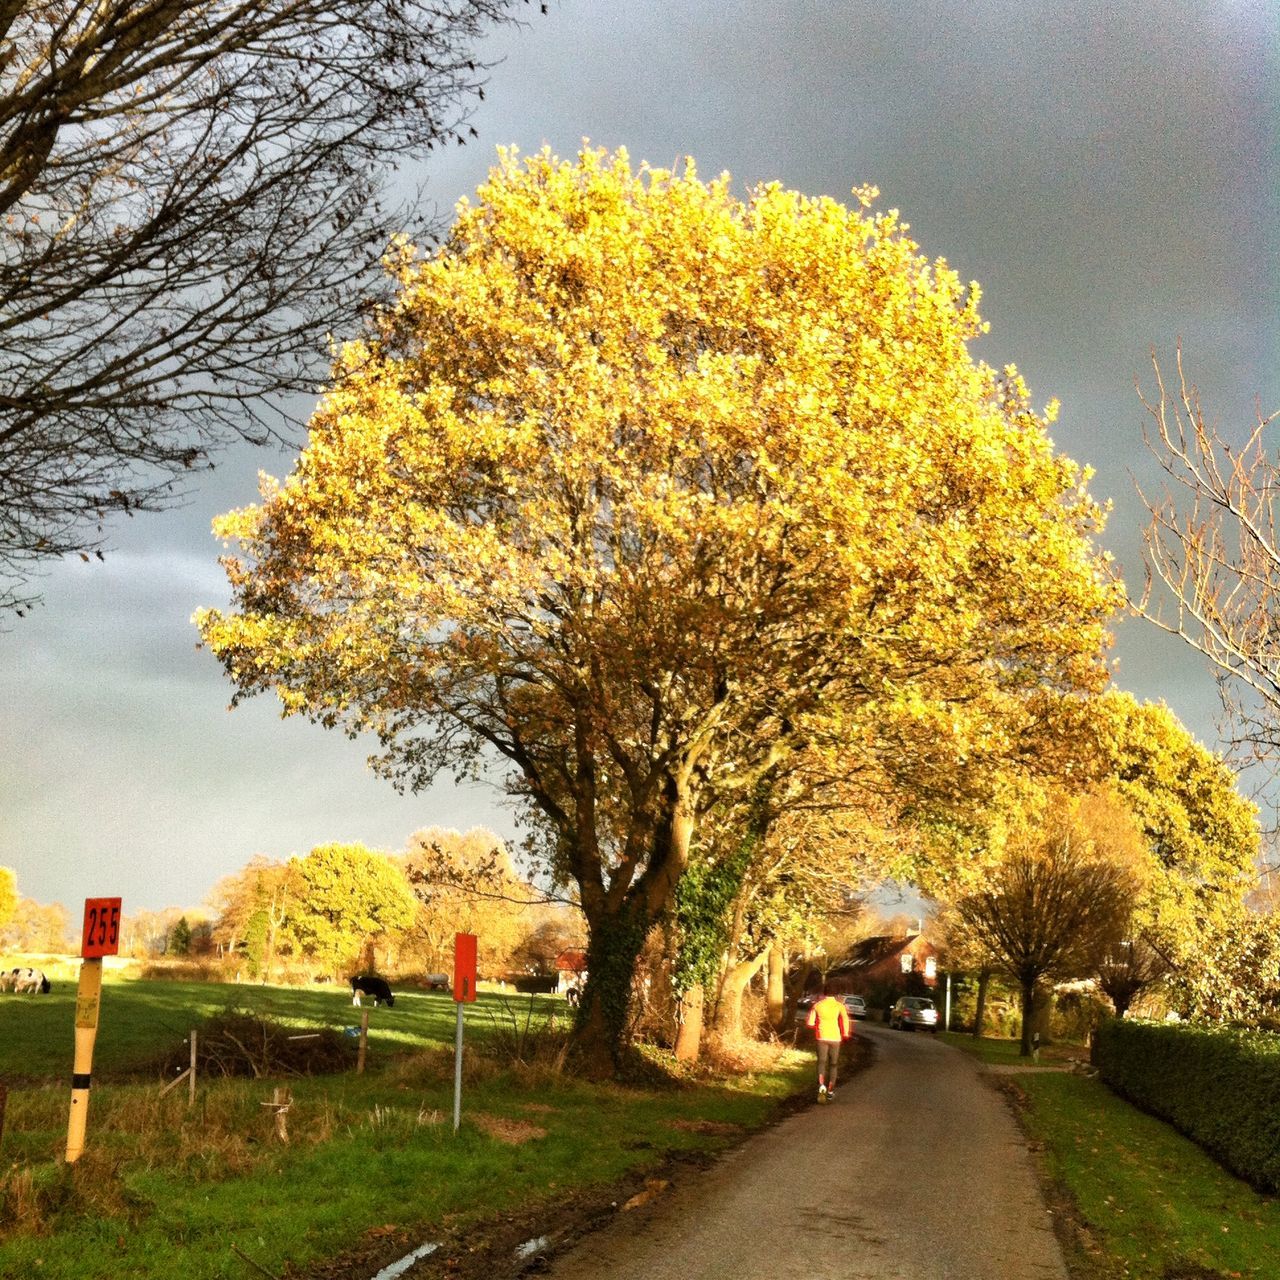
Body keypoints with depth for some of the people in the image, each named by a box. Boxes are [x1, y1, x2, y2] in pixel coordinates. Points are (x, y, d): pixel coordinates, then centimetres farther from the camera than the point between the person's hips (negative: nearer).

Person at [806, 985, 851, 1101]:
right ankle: (830, 1091, 16)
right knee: (833, 1064, 14)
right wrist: (845, 1035, -1)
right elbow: (845, 1020, -14)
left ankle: (822, 1085, -20)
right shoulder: (839, 1005, -5)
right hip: (835, 1038, 0)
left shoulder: (817, 1005, -1)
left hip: (821, 1037, 0)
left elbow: (810, 1022, 2)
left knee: (822, 1062, 6)